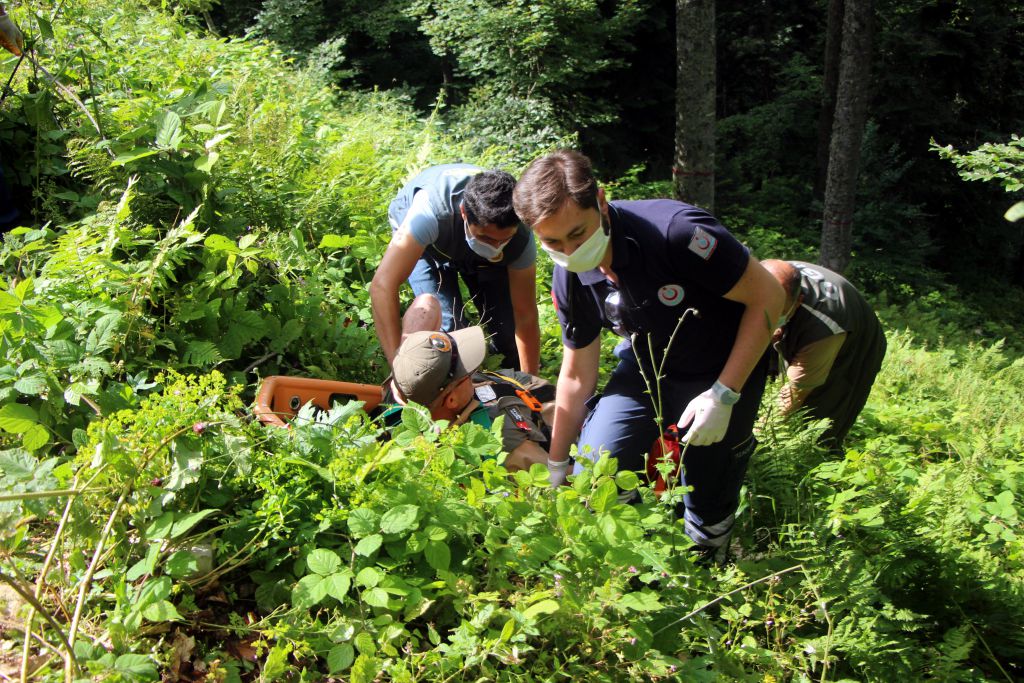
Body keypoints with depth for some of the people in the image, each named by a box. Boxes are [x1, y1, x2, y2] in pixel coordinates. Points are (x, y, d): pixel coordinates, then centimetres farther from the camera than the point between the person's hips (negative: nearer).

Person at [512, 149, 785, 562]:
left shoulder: (674, 230, -33)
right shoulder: (570, 279, -14)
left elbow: (767, 297, -23)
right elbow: (576, 374, 0)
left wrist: (724, 395, -24)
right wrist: (555, 465, 8)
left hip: (724, 370, -3)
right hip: (646, 368, 4)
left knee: (708, 510, 3)